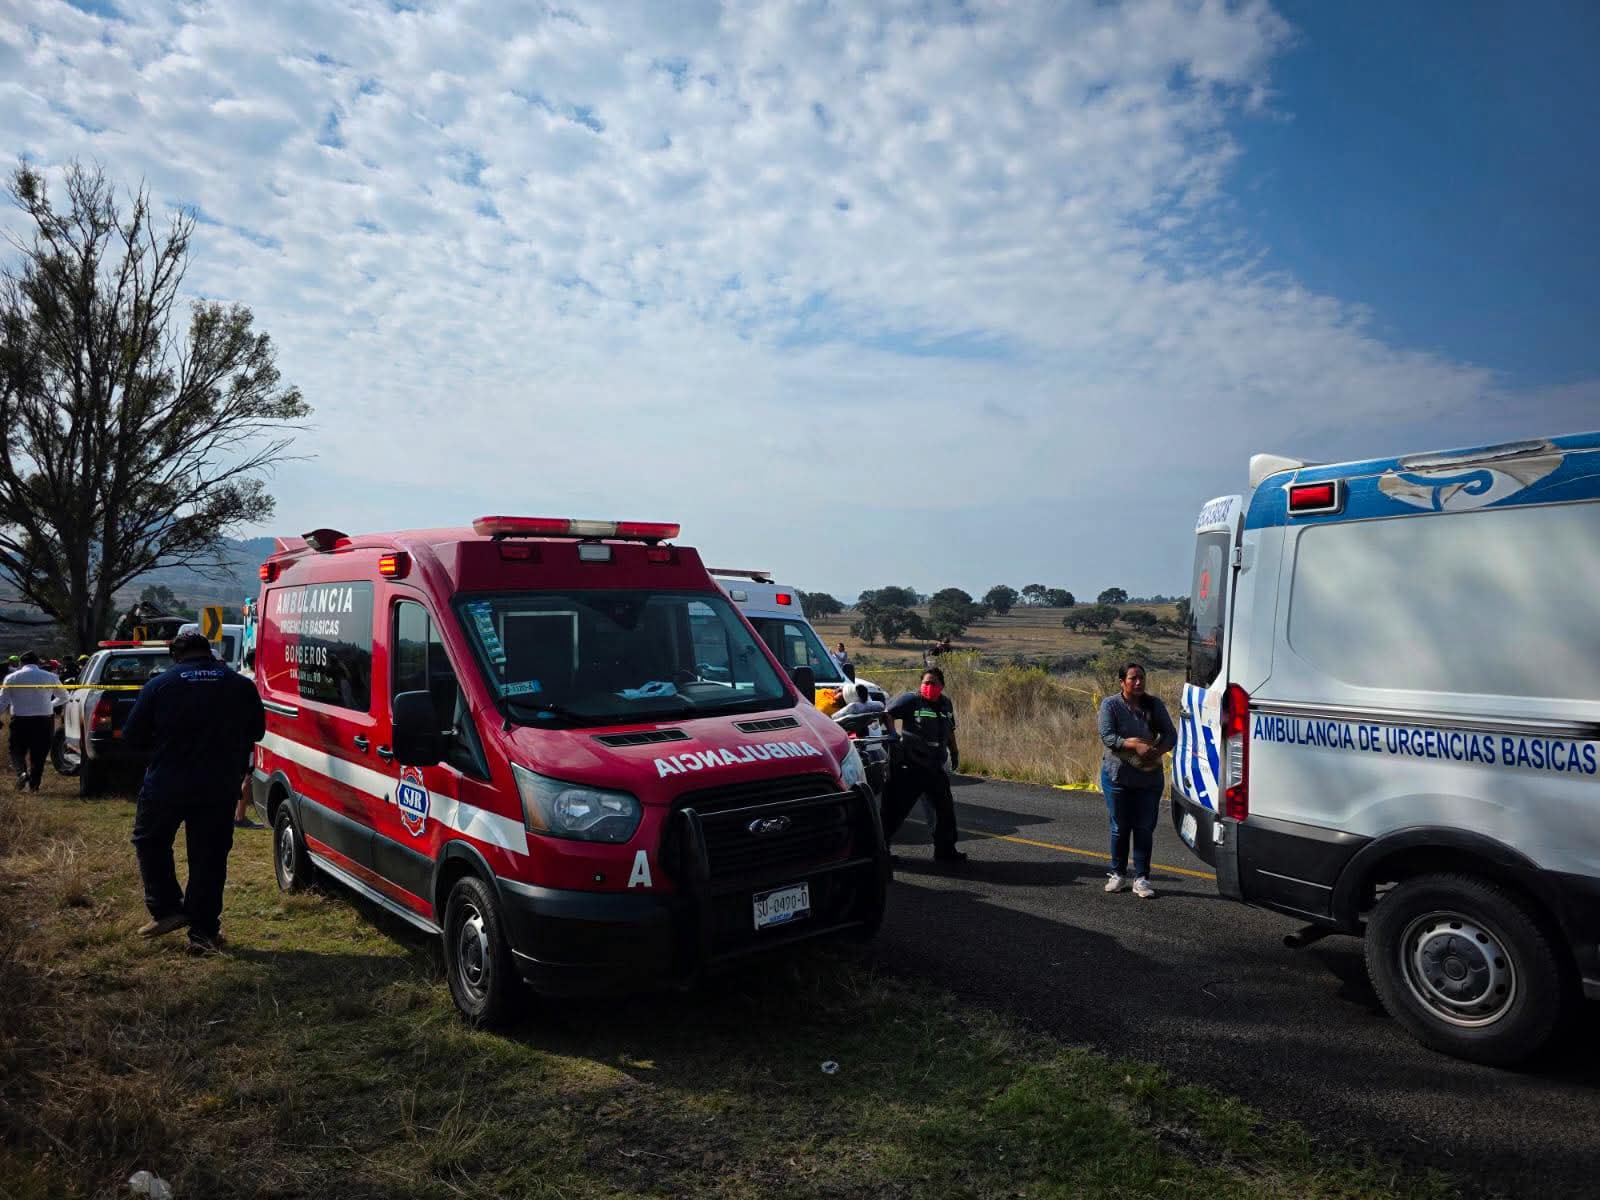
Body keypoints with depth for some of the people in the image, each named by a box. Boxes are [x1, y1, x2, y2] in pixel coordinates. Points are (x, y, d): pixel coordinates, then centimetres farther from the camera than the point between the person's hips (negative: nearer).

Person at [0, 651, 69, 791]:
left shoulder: (11, 678, -1)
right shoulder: (50, 677, 3)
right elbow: (63, 697, 17)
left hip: (20, 721, -1)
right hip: (44, 721, 1)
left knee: (17, 751, 15)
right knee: (39, 754, 10)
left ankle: (22, 771, -10)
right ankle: (34, 784, 10)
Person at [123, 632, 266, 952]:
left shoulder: (158, 685, -5)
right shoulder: (241, 686, 0)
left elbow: (132, 737, -1)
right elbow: (257, 732, 10)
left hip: (165, 787, -1)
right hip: (219, 790, 1)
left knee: (150, 842, 24)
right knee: (210, 858, 9)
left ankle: (166, 909, 20)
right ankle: (203, 931, 12)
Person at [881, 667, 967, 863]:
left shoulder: (946, 704, 12)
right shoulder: (911, 700, -10)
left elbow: (950, 731, 25)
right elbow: (888, 714, -14)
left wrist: (954, 753, 22)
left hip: (935, 768, 7)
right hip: (910, 767, -7)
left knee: (945, 808, 11)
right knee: (896, 809, -2)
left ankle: (945, 851, 24)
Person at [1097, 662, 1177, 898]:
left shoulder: (1155, 705, 3)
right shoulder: (1110, 704, -6)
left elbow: (1170, 736, 2)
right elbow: (1107, 736, -15)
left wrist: (1157, 752, -18)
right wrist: (1135, 744, -27)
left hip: (1150, 777, 2)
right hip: (1118, 776, -2)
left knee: (1145, 829, 3)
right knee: (1120, 828, 9)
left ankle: (1141, 878, 12)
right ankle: (1117, 873, 23)